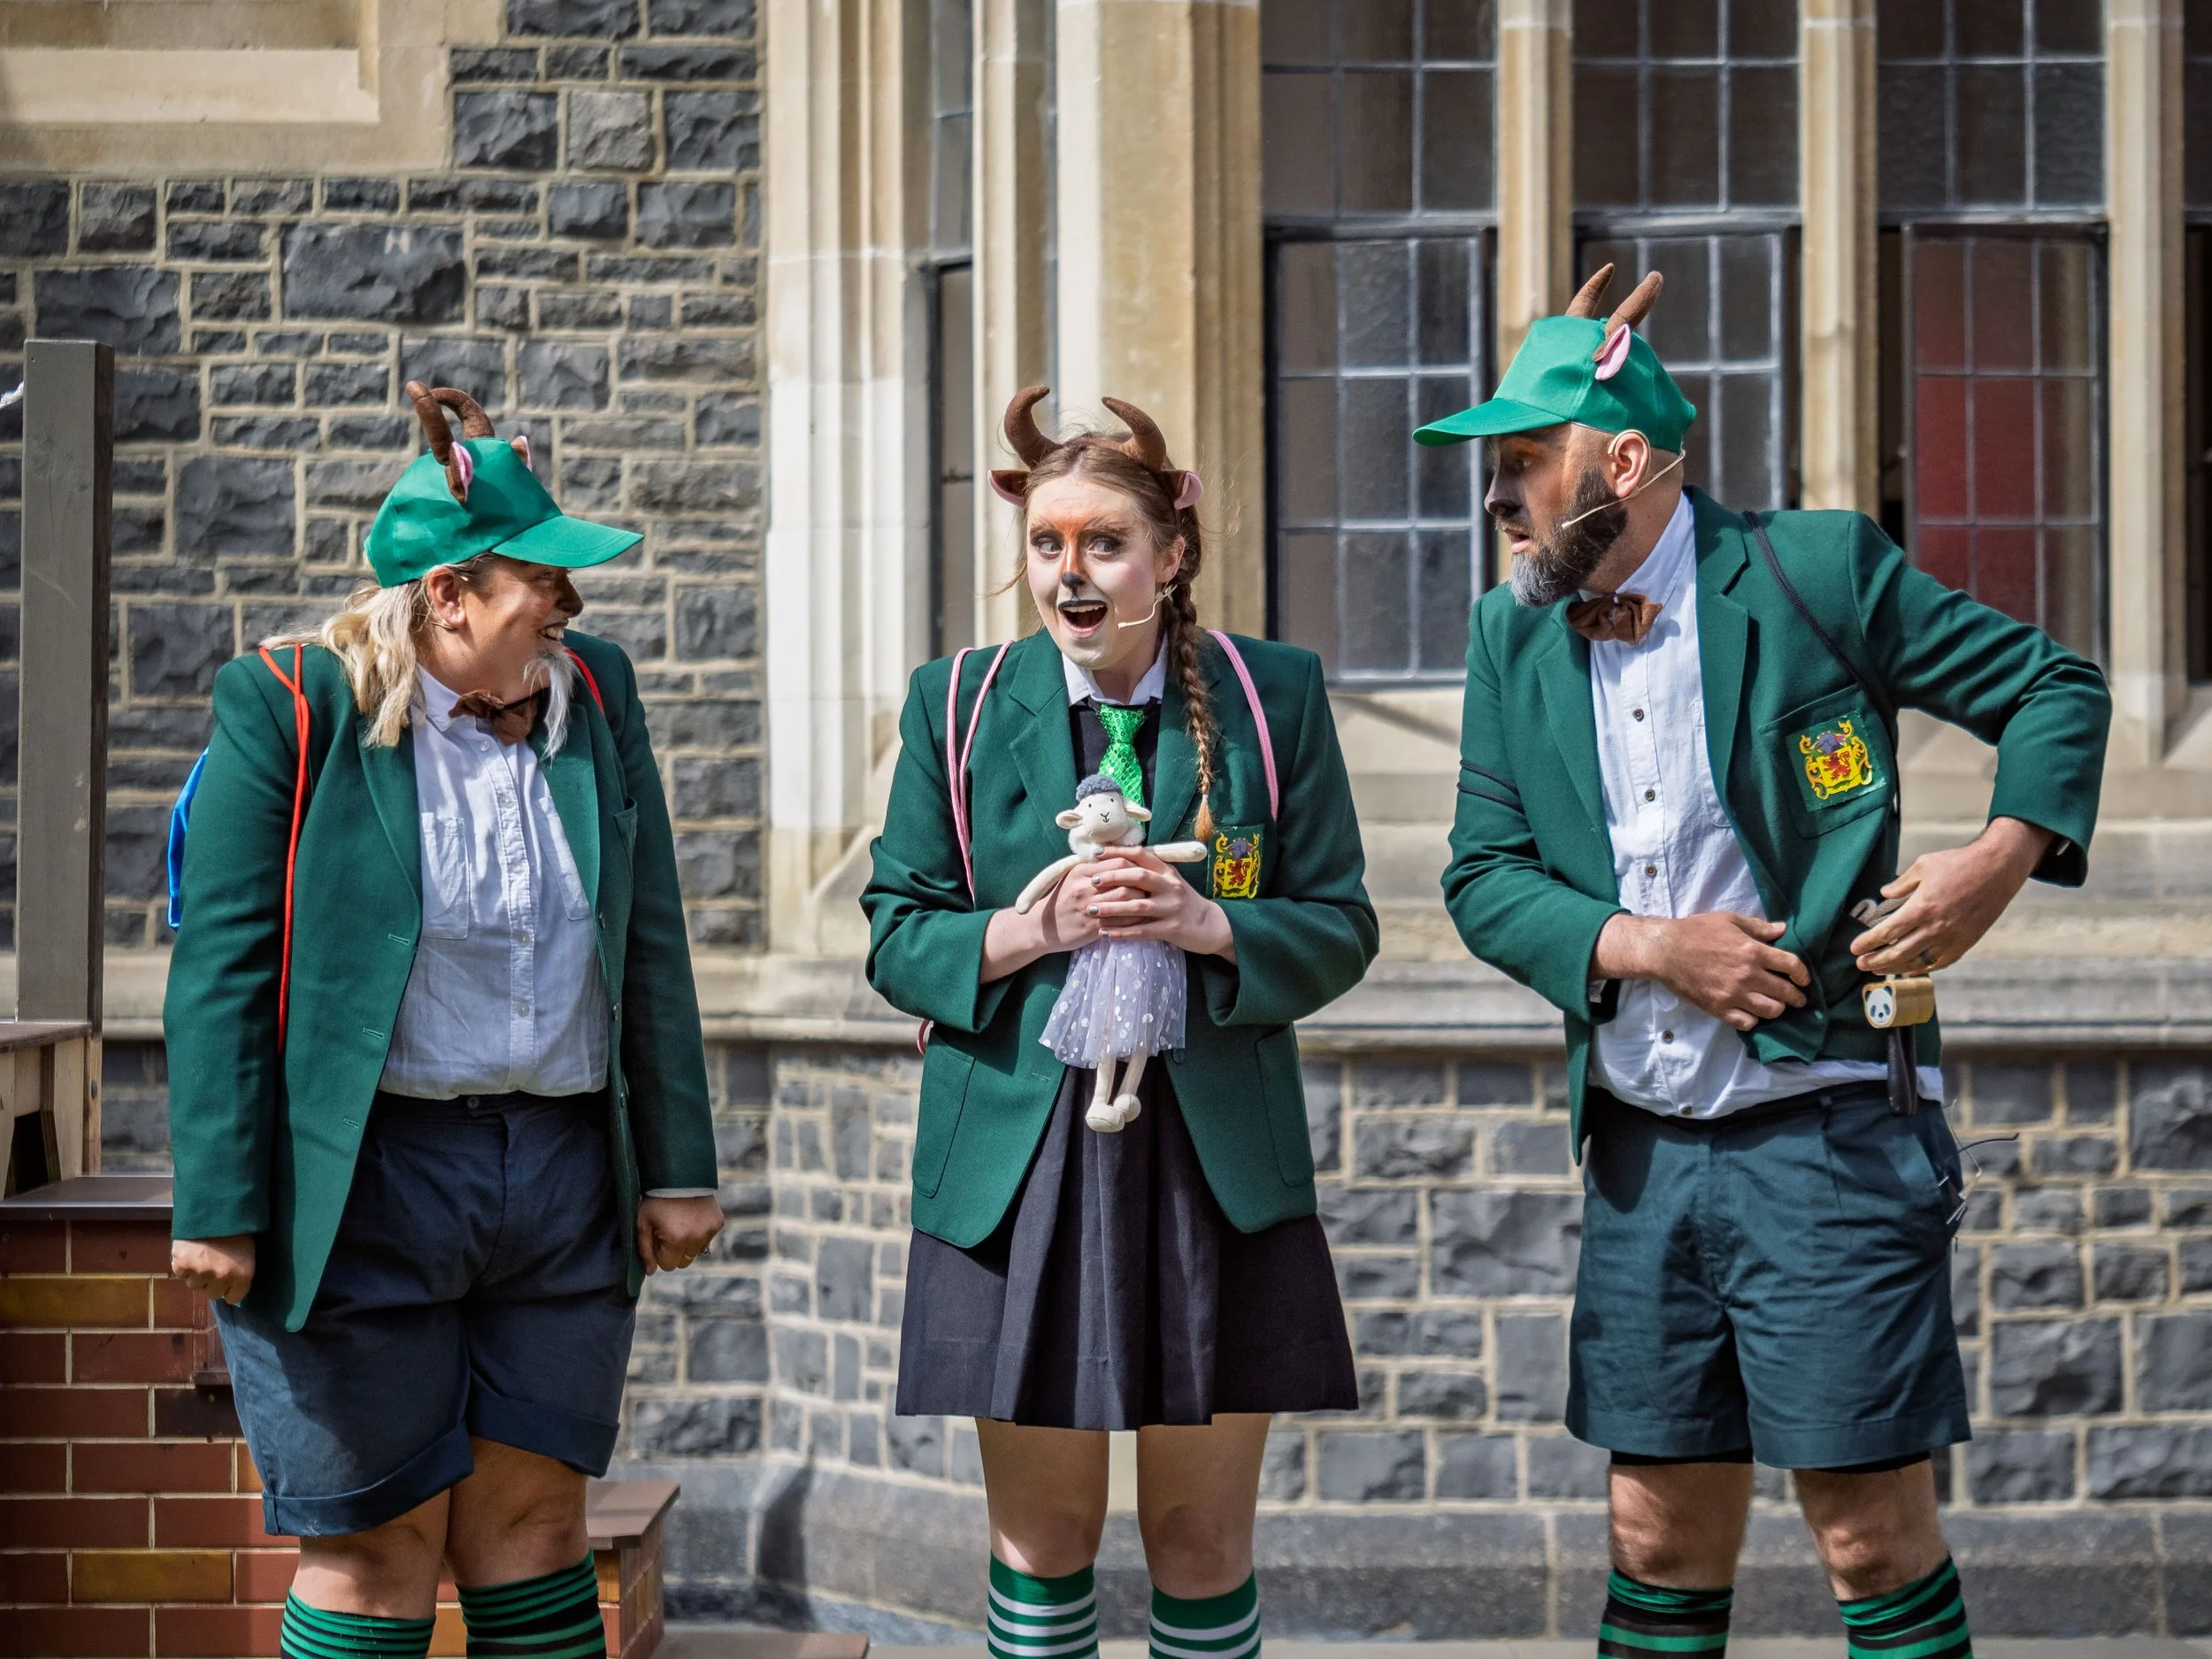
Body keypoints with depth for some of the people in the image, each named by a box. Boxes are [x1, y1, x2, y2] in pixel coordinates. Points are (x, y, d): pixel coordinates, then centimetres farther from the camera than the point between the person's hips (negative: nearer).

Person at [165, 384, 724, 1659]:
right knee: (378, 1547, 2)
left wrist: (677, 1167, 8)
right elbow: (224, 967, -9)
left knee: (533, 1519, 8)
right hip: (366, 1181, -4)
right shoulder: (291, 707, -7)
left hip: (565, 1177, 4)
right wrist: (220, 1208, -13)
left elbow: (649, 945, 10)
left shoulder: (594, 695, 7)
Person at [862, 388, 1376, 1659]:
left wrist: (1209, 925, -15)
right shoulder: (958, 705, 4)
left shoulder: (1272, 695, 3)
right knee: (1043, 1533, 6)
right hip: (1019, 1165, 0)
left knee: (1203, 1535, 6)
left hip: (1217, 1167, 0)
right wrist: (1032, 930, -14)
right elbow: (898, 938, 5)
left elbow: (1342, 926, 4)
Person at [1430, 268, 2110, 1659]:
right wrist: (1645, 946, -9)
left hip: (1824, 1134, -5)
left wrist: (2004, 855, -15)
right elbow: (1483, 877, 8)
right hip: (1640, 1151, 5)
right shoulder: (1512, 636, 8)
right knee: (1662, 1543, 10)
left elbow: (2057, 688, 2)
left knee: (1873, 1537, -2)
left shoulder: (1817, 570, -6)